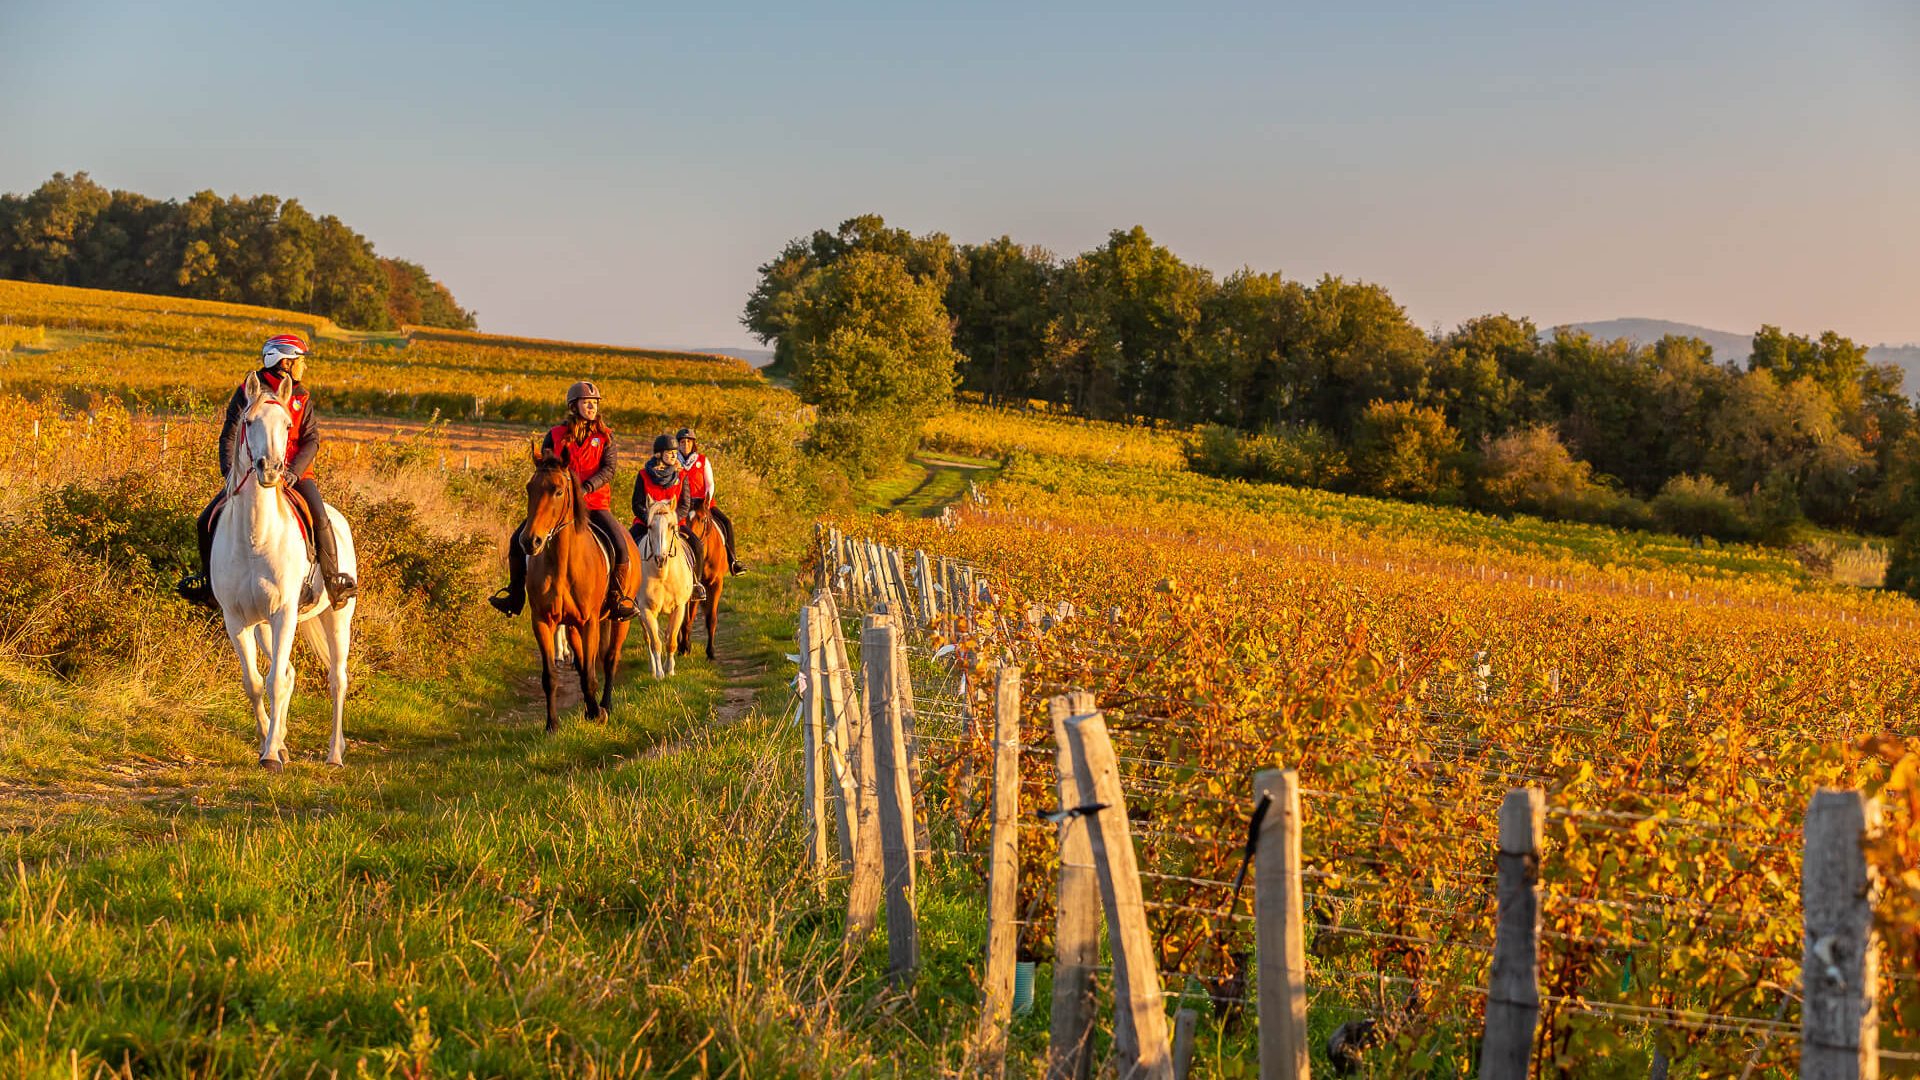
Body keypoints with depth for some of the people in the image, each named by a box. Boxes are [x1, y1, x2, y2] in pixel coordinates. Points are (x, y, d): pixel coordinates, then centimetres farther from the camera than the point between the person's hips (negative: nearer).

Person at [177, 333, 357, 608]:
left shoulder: (302, 399, 5)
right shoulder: (247, 392, -1)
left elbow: (312, 441, -3)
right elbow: (229, 435, -4)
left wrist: (293, 472, -19)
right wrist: (229, 470, -18)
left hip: (294, 474, 0)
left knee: (320, 520, -26)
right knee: (206, 523, -5)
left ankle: (333, 579, -12)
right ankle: (209, 580, 18)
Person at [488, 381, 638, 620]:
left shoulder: (605, 436, 4)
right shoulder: (556, 435, 6)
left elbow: (609, 468, -8)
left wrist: (585, 488, -22)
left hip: (595, 504, -2)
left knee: (619, 547, -24)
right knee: (518, 539, -8)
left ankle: (617, 596, -3)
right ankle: (515, 596, 8)